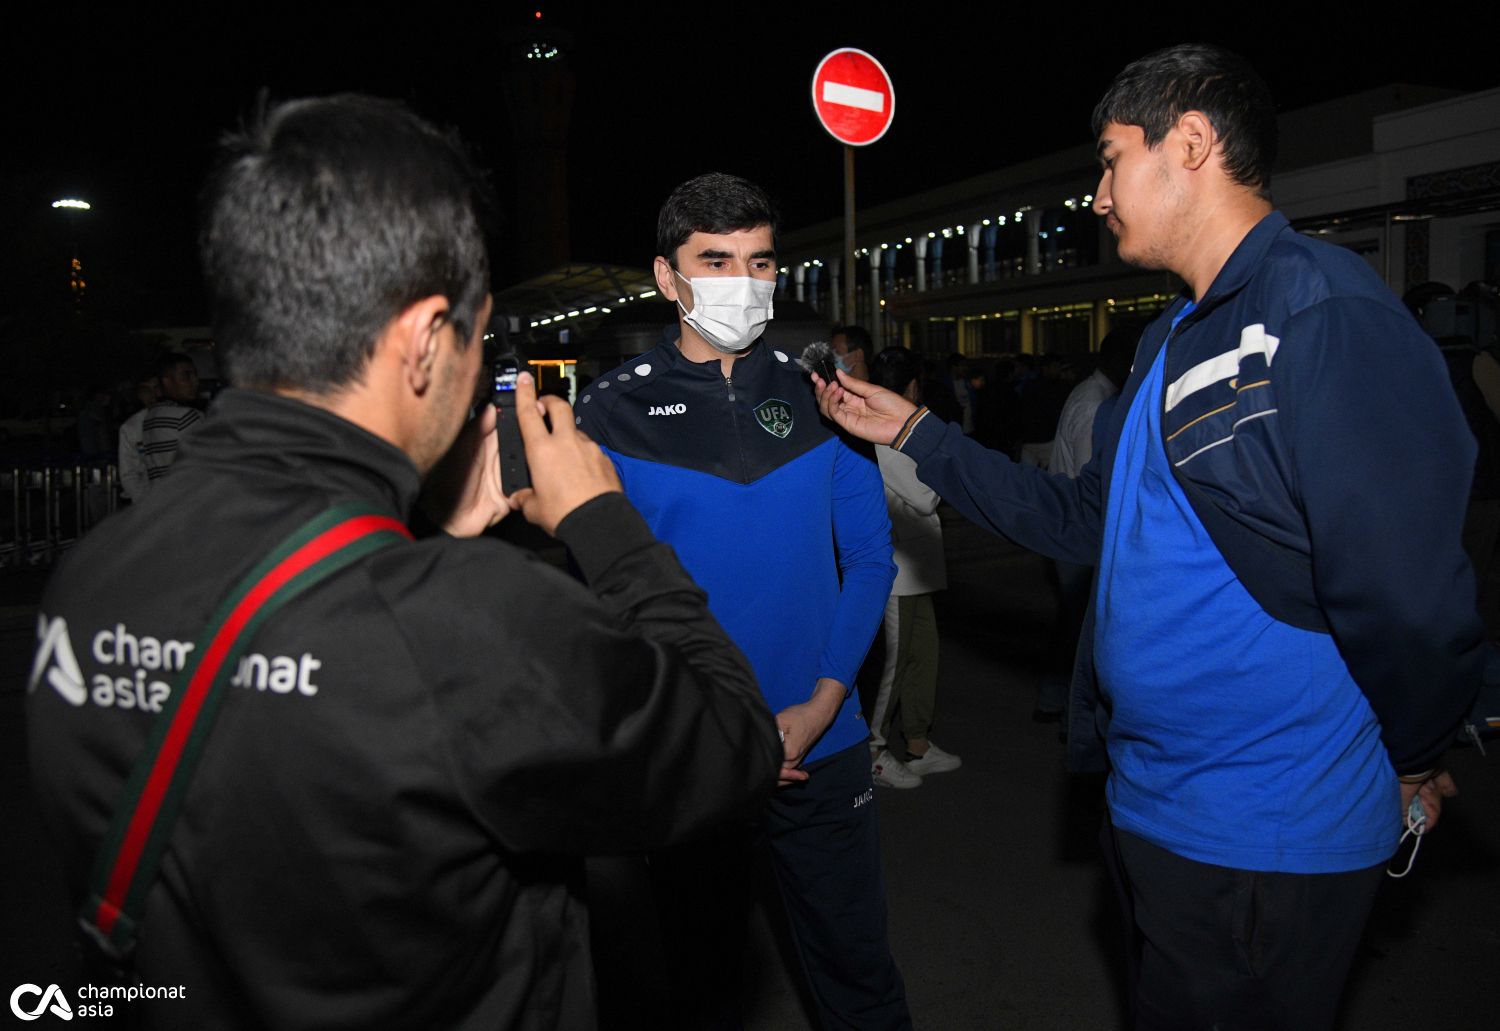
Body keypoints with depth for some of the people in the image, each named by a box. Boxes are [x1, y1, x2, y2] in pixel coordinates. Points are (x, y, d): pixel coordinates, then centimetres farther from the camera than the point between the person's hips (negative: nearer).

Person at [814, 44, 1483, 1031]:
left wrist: (1408, 764, -7)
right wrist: (915, 432, 12)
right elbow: (1088, 518, 13)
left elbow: (1409, 598, -25)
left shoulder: (1326, 314, -22)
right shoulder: (1175, 337, 10)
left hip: (1262, 842, -9)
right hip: (1154, 802, 9)